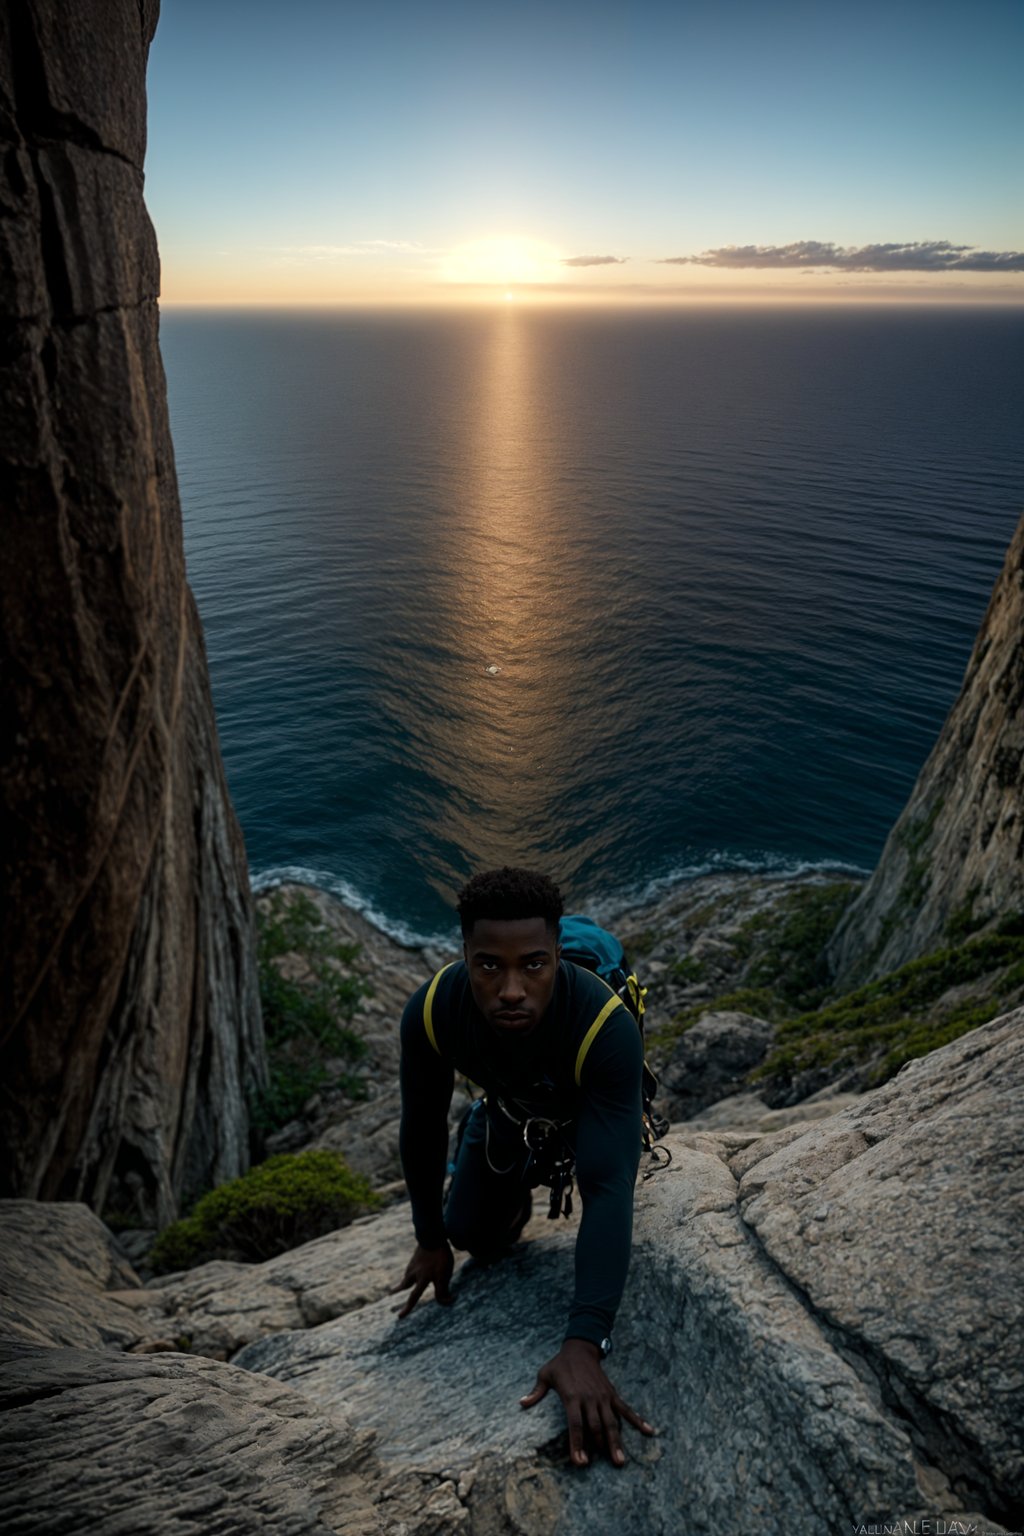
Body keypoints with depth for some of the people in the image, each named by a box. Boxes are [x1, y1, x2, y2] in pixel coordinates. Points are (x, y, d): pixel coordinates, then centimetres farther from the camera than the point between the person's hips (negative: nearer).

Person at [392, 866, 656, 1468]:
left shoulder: (607, 1026, -47)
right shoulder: (431, 1011, -37)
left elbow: (608, 1187, -48)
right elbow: (422, 1128, -18)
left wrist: (584, 1345, -55)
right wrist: (431, 1240, -7)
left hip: (589, 1109, 0)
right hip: (509, 1106, 1)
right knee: (473, 1235, -1)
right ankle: (522, 1185, 34)